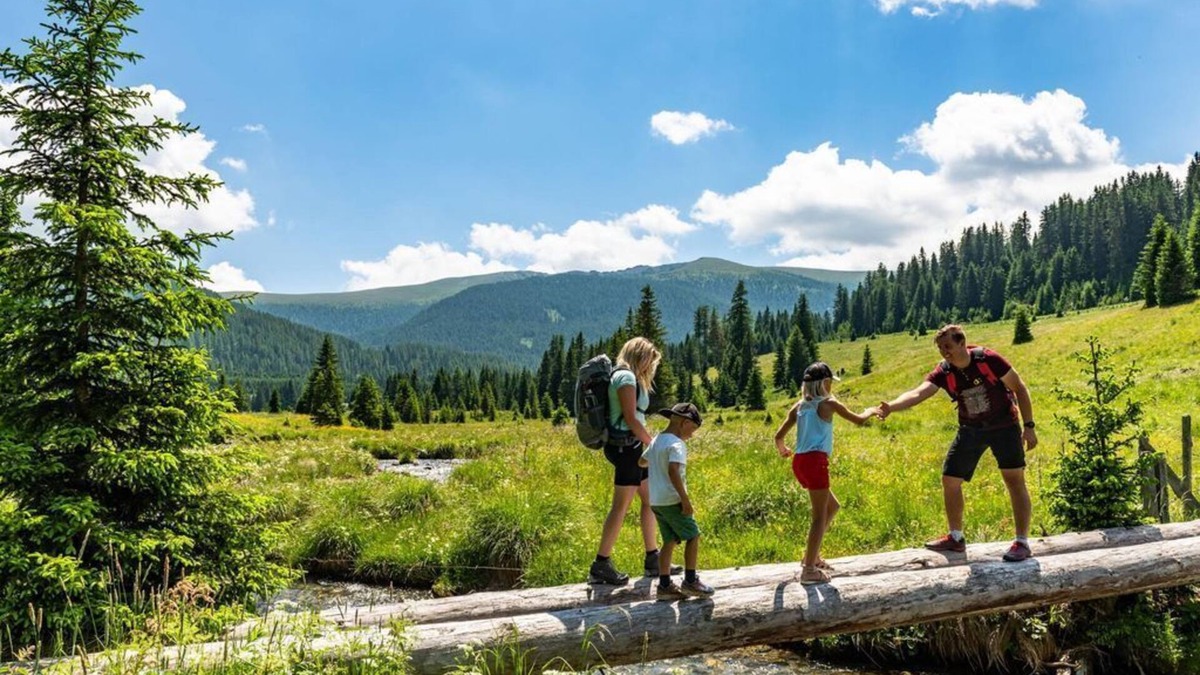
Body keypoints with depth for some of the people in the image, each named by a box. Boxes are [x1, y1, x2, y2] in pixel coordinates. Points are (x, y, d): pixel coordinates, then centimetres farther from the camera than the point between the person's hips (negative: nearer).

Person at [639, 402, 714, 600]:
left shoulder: (656, 441, 12)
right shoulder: (676, 444, -15)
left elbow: (642, 461, 27)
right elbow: (673, 471, -29)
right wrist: (685, 499, -28)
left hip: (656, 501, 9)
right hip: (672, 500, -9)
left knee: (670, 541, 13)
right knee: (693, 536, 3)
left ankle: (664, 585, 14)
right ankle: (690, 581, 7)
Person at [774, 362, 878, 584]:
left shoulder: (799, 406, 13)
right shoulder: (829, 404, -2)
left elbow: (779, 436, 10)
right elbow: (859, 420, 7)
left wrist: (782, 450, 30)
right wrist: (870, 411, 28)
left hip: (799, 461, 7)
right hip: (815, 461, -7)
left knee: (832, 506, 23)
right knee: (820, 515, -2)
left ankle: (812, 555, 25)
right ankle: (809, 569, -6)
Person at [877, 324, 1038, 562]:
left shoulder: (988, 359, -22)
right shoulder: (943, 373, -14)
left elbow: (1019, 387, -12)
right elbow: (918, 392, -31)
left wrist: (1029, 426, -14)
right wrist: (891, 406, -50)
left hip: (1004, 425, -4)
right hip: (970, 429, 4)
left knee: (1015, 480, -9)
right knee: (950, 480, 6)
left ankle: (1022, 542, 2)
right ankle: (956, 538, 22)